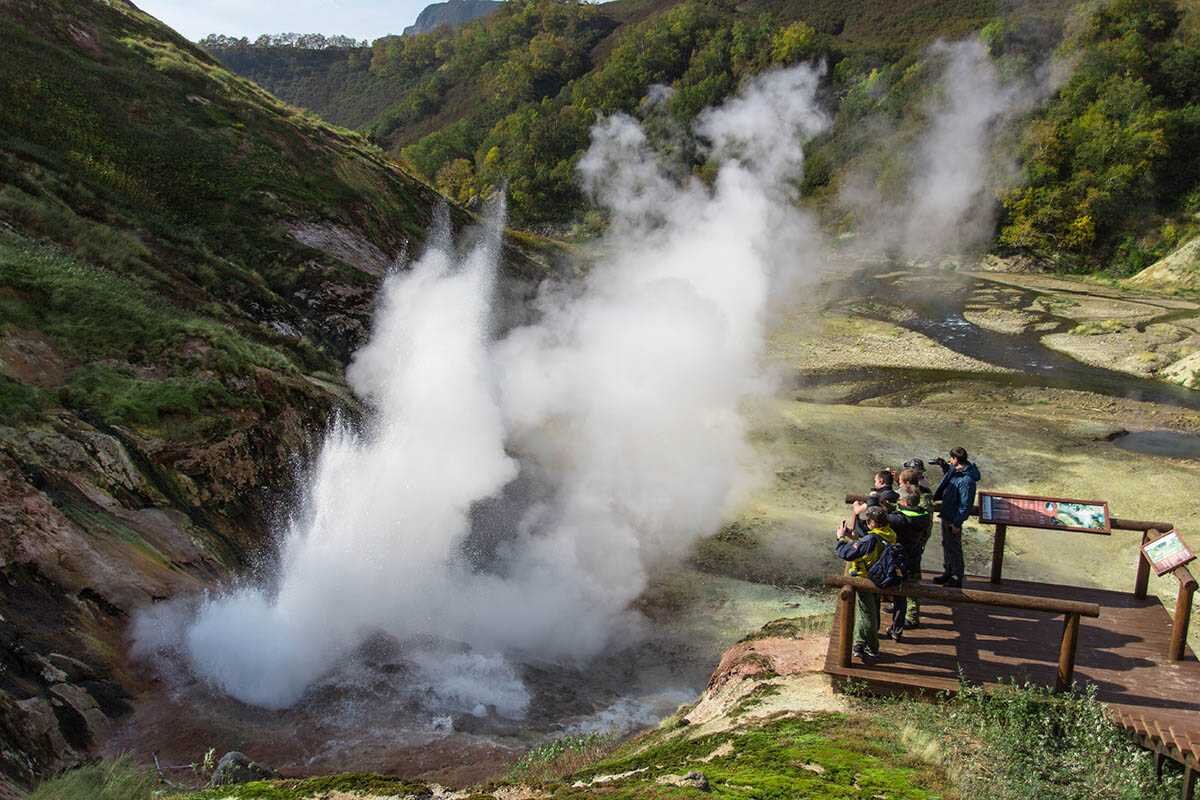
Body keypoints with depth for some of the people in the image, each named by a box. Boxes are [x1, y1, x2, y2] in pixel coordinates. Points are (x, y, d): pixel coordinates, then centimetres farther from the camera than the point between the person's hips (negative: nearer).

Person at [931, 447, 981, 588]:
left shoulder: (967, 480, -29)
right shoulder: (955, 470, -2)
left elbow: (965, 505, -24)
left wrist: (957, 523, -19)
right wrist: (943, 466, 7)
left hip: (954, 519, -9)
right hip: (946, 515, 9)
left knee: (954, 548, 5)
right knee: (946, 544, 21)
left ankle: (957, 579, 19)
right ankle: (948, 572, 37)